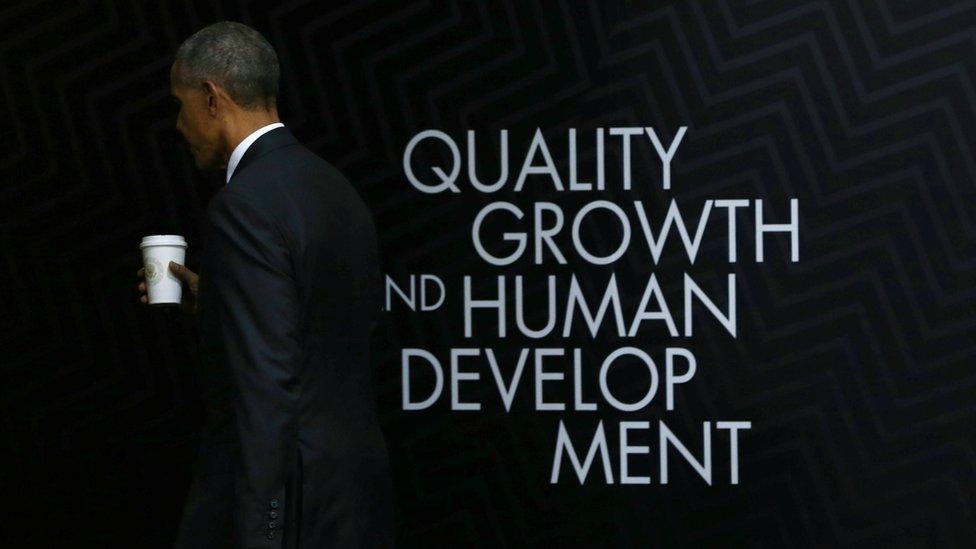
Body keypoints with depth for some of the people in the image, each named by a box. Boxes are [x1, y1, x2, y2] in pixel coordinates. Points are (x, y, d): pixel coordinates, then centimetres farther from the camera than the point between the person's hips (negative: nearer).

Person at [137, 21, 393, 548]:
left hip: (288, 501, -9)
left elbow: (266, 387, -21)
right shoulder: (335, 188, 13)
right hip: (356, 488, 9)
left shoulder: (245, 204, -15)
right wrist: (208, 300, 19)